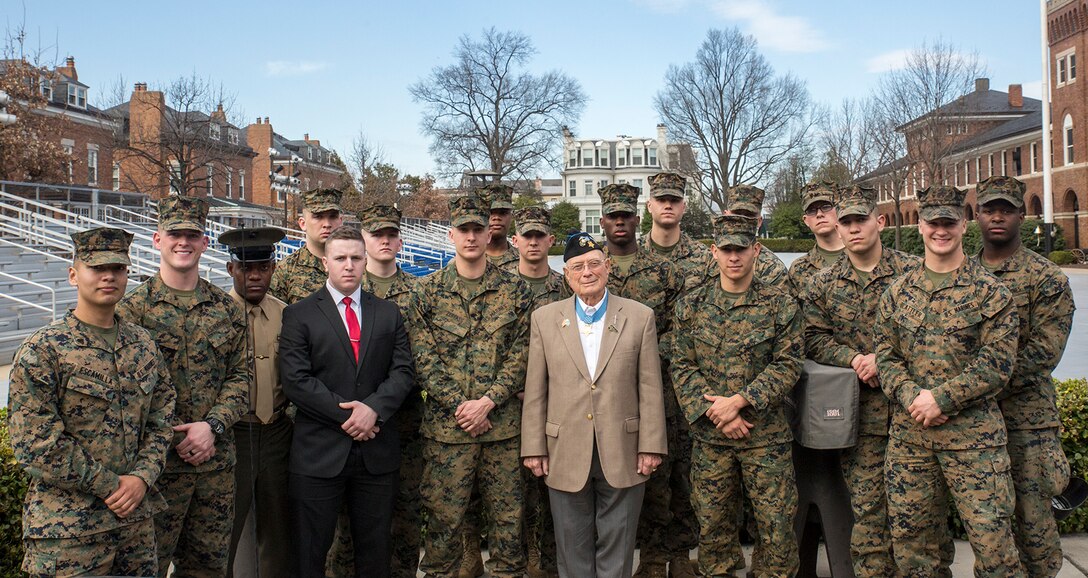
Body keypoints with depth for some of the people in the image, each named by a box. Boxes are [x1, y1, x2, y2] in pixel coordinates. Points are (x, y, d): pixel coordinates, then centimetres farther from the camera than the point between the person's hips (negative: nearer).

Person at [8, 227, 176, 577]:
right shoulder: (41, 351, -10)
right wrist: (112, 485, -14)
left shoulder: (143, 345, 7)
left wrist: (142, 477, -7)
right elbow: (36, 445, -14)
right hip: (67, 527, -5)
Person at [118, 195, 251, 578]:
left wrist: (212, 425, -11)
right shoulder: (133, 307, -4)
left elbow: (241, 375, 5)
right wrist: (174, 439, -13)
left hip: (217, 460, 4)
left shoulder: (226, 309, 7)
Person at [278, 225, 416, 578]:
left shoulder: (388, 313, 10)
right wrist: (346, 415, -14)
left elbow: (403, 371, 2)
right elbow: (296, 380, -9)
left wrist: (373, 408, -15)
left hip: (377, 452, 3)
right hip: (319, 452, -2)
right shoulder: (299, 315, 0)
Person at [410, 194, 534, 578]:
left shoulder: (515, 290, 5)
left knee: (507, 515, 9)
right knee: (443, 516, 6)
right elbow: (424, 358, -2)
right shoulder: (427, 291, 4)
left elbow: (520, 354, 1)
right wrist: (458, 406, -11)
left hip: (503, 423, 1)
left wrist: (488, 400, -11)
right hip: (446, 424, -1)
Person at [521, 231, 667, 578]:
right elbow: (535, 391, 3)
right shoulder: (544, 318, 3)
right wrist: (533, 448, 0)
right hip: (566, 456, 1)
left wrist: (651, 446, -4)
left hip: (622, 455, -1)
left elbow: (650, 388, 0)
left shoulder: (640, 316, 1)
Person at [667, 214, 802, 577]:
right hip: (709, 436, 2)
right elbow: (682, 367, 0)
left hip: (766, 435, -1)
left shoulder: (781, 305, -1)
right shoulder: (690, 307, 4)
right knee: (713, 527, 12)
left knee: (777, 527, 4)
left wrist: (739, 401, -15)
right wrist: (716, 413, -11)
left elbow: (787, 365, -6)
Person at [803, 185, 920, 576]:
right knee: (866, 512, 3)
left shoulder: (912, 272, 1)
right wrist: (853, 359, -12)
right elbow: (813, 338, 4)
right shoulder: (822, 284, 8)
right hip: (858, 412, 1)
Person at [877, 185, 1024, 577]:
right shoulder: (898, 292, 8)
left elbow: (997, 363, -9)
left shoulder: (989, 292, -3)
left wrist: (940, 399, -16)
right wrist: (913, 396, -13)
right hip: (908, 433, 4)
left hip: (973, 432, -3)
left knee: (992, 538, -2)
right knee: (908, 534, 11)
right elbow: (885, 356, 5)